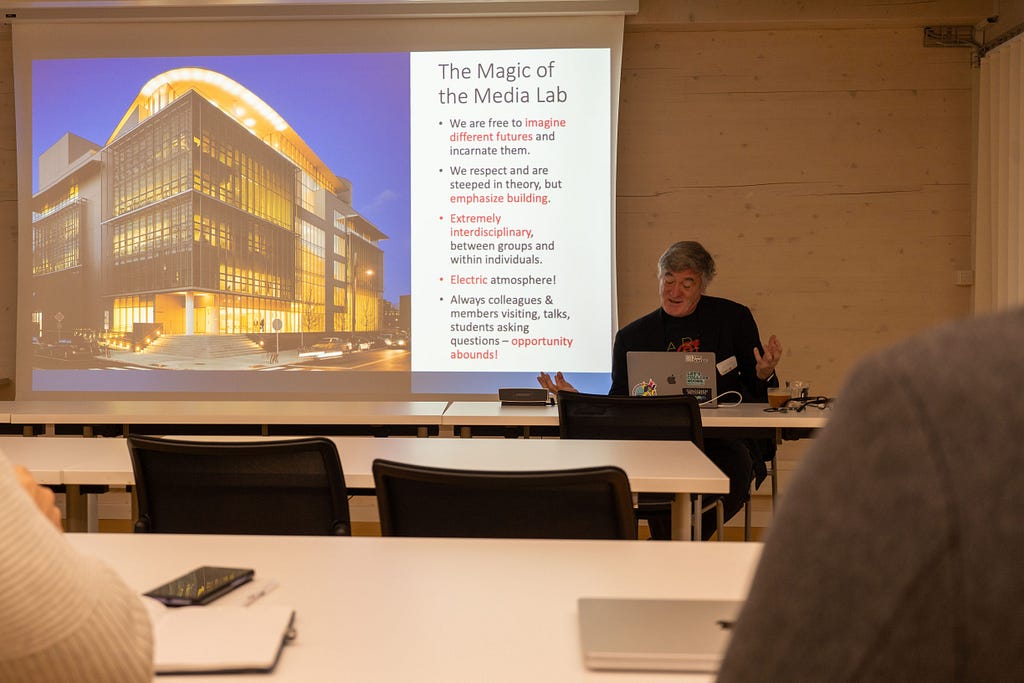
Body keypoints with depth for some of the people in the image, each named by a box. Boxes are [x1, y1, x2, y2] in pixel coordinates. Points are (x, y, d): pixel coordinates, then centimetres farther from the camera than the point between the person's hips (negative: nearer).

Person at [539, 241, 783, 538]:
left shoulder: (734, 317, 8)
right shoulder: (632, 337, 8)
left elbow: (758, 394, 12)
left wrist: (764, 375, -11)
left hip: (725, 439, 1)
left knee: (737, 470, -32)